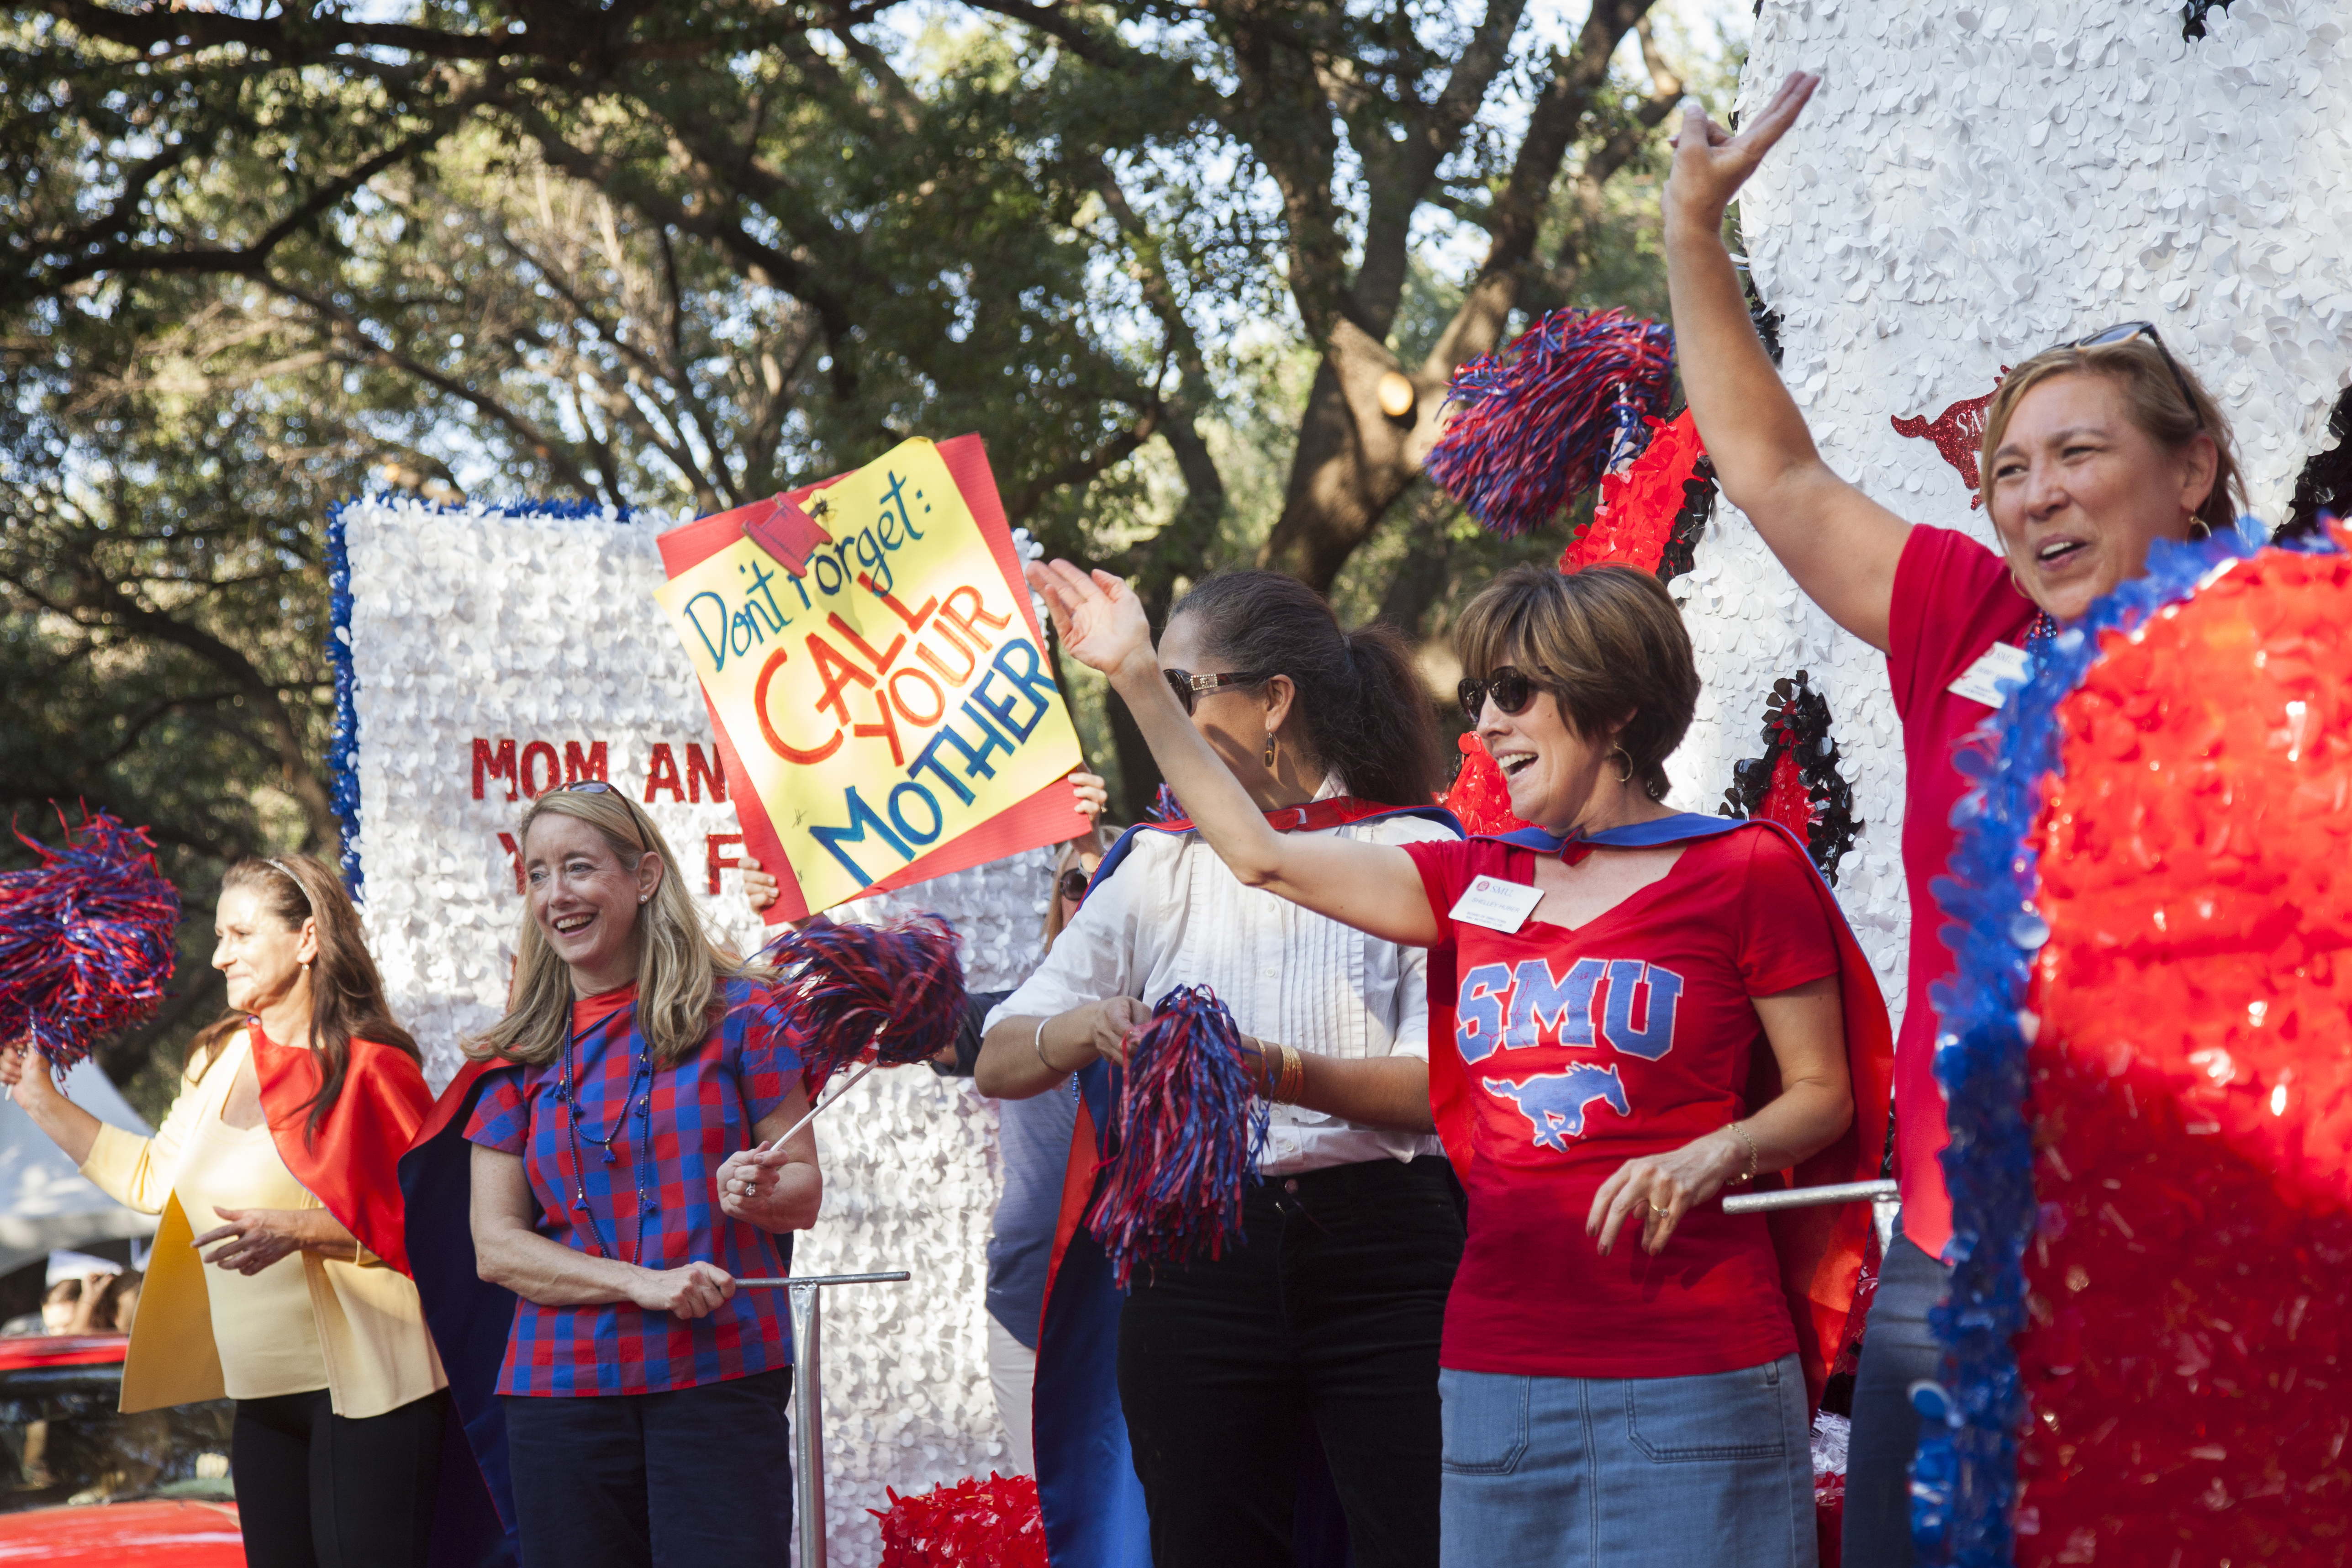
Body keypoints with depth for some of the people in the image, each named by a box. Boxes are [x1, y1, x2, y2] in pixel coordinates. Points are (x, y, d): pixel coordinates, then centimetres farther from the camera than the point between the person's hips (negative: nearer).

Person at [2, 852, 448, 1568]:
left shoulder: (371, 1072, -11)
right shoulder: (220, 1059, 13)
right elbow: (155, 1178, 22)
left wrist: (300, 1229, -25)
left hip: (363, 1389, -8)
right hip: (264, 1391, 8)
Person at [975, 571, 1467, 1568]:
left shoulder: (1416, 852, 2)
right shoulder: (1157, 867, 14)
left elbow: (1445, 1084, -8)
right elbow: (1000, 1063, 8)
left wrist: (1284, 1074, -24)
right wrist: (1088, 1029, -14)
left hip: (1384, 1259, -3)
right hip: (1198, 1266, 3)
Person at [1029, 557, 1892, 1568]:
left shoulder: (1745, 870, -1)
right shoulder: (1477, 882, 14)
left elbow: (1823, 1095, 2)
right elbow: (1263, 856, 13)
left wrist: (1713, 1155, -17)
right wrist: (1136, 678, 11)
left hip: (1690, 1380, -5)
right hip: (1498, 1366, 5)